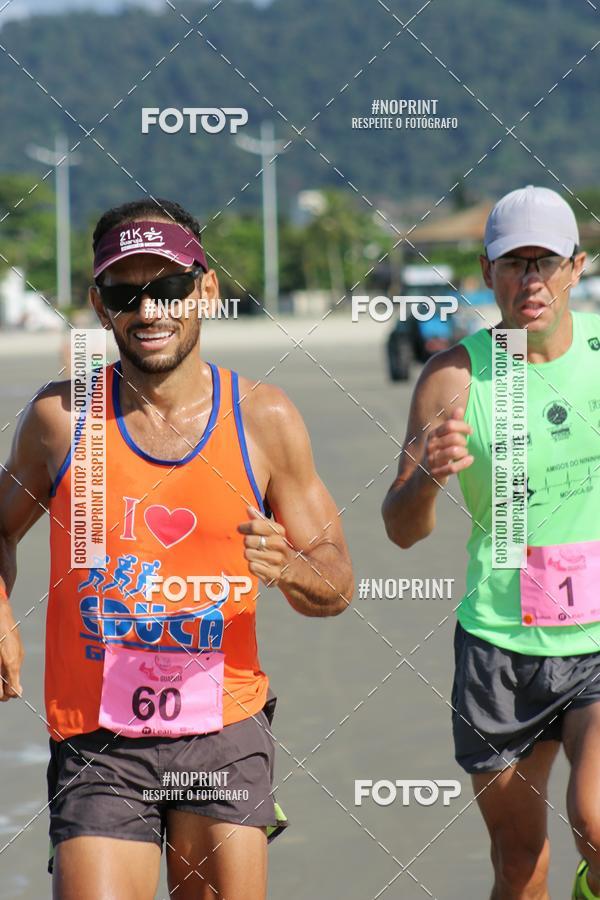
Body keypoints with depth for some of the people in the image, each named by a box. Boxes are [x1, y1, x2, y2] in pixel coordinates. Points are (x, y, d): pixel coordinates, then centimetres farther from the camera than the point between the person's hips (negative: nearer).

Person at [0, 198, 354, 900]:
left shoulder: (265, 420, 0)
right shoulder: (60, 416, -1)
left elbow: (337, 585, 5)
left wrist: (286, 567, -17)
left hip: (224, 732, 1)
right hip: (95, 740, -1)